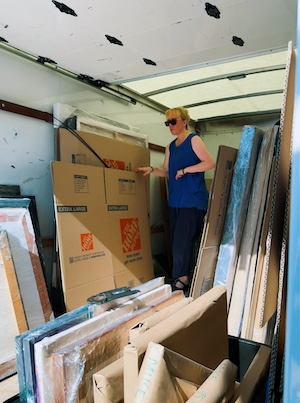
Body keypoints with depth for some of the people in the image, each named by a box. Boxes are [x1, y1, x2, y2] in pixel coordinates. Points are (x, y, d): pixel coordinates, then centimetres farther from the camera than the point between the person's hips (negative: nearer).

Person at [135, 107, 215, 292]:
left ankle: (182, 279, 6)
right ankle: (182, 278, 20)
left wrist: (184, 170, -17)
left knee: (182, 243, -8)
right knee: (176, 243, 9)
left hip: (193, 200, -8)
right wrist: (151, 170, 1)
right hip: (175, 200, 8)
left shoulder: (193, 140, -4)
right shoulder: (171, 147, 17)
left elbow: (210, 163, -13)